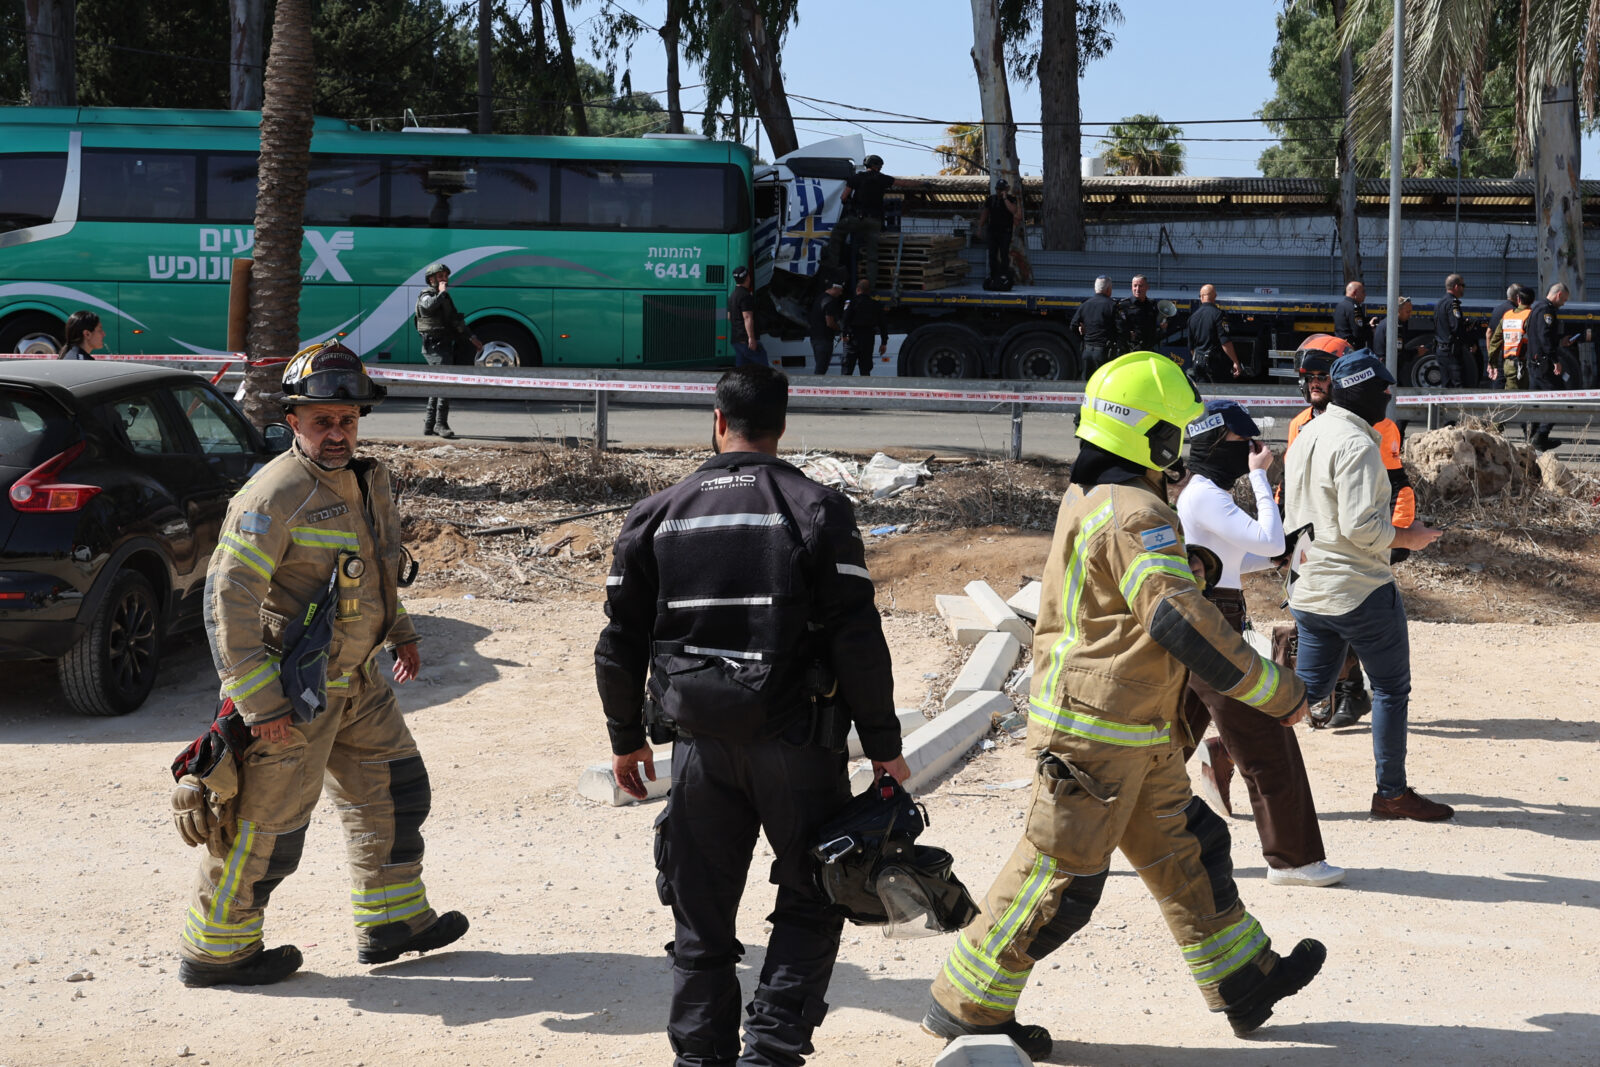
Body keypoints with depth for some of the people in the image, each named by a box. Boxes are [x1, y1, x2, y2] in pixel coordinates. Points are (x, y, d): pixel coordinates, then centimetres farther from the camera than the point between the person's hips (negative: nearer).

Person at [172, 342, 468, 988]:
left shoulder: (368, 481, 8)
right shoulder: (277, 494, -21)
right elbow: (227, 596, -23)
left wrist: (397, 631, 17)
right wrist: (257, 699, -25)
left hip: (355, 680, 9)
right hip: (293, 690, -9)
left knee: (394, 788, 17)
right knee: (269, 822, 0)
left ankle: (391, 920, 31)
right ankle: (216, 951, 15)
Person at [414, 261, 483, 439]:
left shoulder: (445, 297, 19)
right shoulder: (426, 295, -8)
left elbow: (456, 321, 28)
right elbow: (429, 306, -34)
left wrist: (472, 337, 23)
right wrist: (442, 292, -20)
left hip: (446, 347, 10)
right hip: (435, 347, -10)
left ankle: (429, 425, 19)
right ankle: (441, 424, -22)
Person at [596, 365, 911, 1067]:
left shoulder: (657, 516, 4)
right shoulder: (818, 511, -5)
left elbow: (620, 646, 7)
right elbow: (857, 641, -10)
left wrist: (625, 739, 20)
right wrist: (883, 745, -2)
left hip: (701, 745, 2)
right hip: (794, 744, -2)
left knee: (701, 917, 13)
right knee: (811, 903, 12)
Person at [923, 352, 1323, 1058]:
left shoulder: (1085, 499, 10)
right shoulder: (1135, 514, -21)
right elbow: (1180, 619, -29)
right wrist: (1276, 693, -23)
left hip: (1134, 735, 10)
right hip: (1095, 734, -10)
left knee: (1185, 852, 17)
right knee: (1061, 876, -1)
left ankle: (1245, 982, 29)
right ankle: (965, 1005, 10)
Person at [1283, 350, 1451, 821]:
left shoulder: (1305, 437, 11)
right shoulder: (1356, 444, -17)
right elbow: (1361, 526, -24)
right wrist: (1407, 537, -8)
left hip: (1309, 589, 8)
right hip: (1361, 589, -8)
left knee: (1310, 687, 14)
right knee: (1392, 689, 6)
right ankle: (1392, 792, 14)